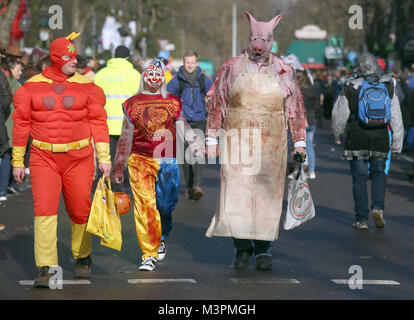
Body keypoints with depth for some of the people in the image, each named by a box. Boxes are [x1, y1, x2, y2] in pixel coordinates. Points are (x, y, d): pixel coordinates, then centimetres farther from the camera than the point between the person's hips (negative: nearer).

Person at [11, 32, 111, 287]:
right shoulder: (32, 86, 2)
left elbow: (98, 121, 4)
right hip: (44, 158, 0)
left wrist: (104, 157, -2)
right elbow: (21, 123, 8)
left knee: (80, 210, 5)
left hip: (78, 158, 0)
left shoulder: (85, 86, 2)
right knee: (44, 210, -12)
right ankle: (45, 269, -10)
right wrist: (18, 161, 8)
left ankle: (83, 257, 30)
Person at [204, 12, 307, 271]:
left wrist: (300, 142, 7)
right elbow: (216, 104, 10)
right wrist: (211, 139, 6)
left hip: (271, 145, 0)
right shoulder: (231, 68, 7)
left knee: (268, 195, -2)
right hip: (236, 142, 0)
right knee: (236, 193, -6)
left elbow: (296, 110, 11)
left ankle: (263, 249, 8)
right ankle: (242, 247, 6)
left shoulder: (283, 71, 7)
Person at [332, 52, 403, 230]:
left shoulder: (351, 88, -3)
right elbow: (396, 117, 3)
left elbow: (339, 115, 4)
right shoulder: (388, 87, 3)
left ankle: (361, 219, 3)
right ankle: (378, 207, -3)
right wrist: (397, 143, 9)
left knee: (359, 178, 3)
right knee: (379, 173, 17)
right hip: (380, 141, 2)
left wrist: (337, 135, 21)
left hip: (357, 141, -2)